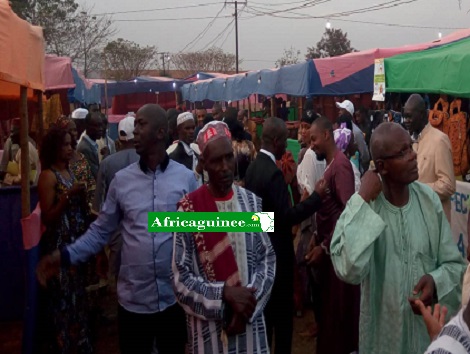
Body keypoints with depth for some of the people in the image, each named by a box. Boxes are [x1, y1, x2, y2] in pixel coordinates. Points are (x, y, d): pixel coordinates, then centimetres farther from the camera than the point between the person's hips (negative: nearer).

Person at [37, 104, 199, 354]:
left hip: (175, 296, -1)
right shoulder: (121, 180, 0)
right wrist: (66, 255, -4)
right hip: (133, 298, 1)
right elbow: (101, 230, 6)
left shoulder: (186, 177, -4)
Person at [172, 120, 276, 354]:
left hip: (251, 321, 3)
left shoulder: (253, 203, 2)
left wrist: (249, 303, -10)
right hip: (209, 326, -3)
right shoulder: (189, 210, -10)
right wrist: (224, 294, -19)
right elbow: (181, 279, -9)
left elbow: (268, 258, 2)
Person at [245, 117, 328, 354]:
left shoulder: (253, 167, 4)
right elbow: (286, 217, -24)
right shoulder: (273, 172, -23)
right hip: (276, 250, -9)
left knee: (265, 305, 20)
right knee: (281, 309, 4)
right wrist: (316, 196, -20)